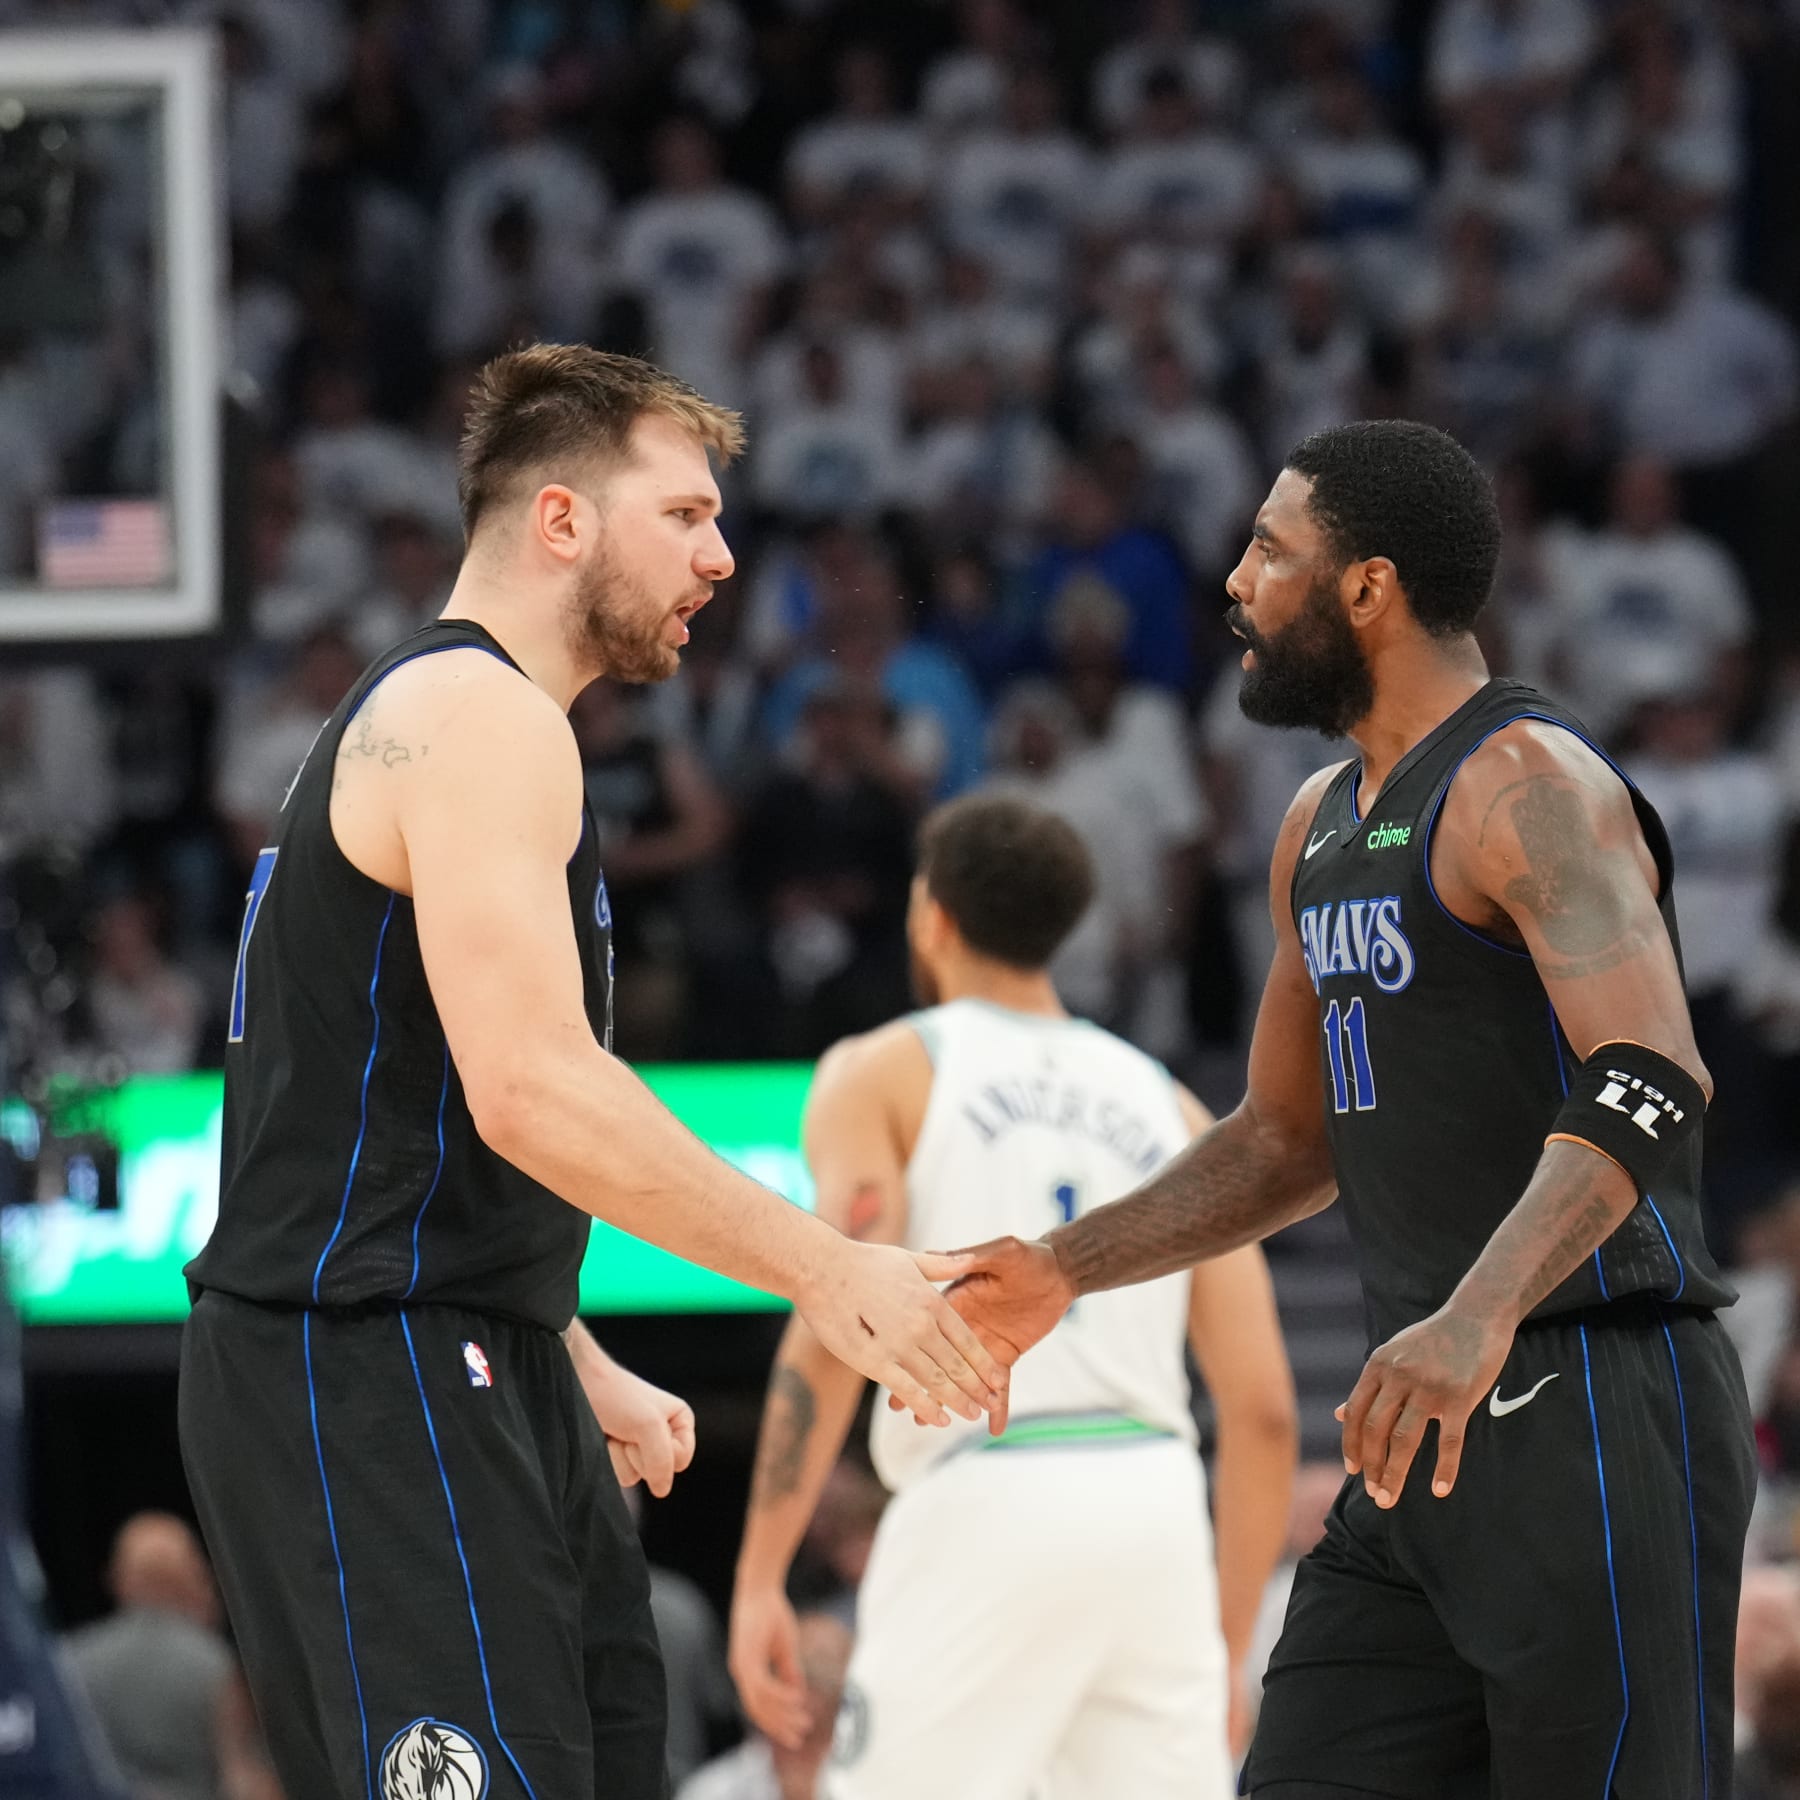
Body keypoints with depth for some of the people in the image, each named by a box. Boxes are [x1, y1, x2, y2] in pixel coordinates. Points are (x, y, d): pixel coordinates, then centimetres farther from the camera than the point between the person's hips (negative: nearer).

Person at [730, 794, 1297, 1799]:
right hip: (1155, 1498, 4)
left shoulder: (884, 1075, 8)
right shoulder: (1166, 1105, 20)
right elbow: (1264, 1406, 14)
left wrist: (760, 1577, -7)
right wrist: (1231, 1645, 21)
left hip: (983, 1502, -4)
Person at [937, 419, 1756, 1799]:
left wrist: (1480, 1317, -41)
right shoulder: (1323, 829, 17)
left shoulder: (1528, 785, -13)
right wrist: (1066, 1270, 17)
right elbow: (1288, 1140, 28)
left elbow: (1650, 1085, -27)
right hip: (1431, 1423, 9)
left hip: (1593, 1405, -9)